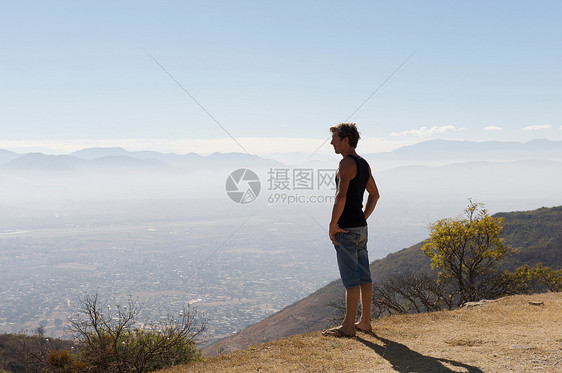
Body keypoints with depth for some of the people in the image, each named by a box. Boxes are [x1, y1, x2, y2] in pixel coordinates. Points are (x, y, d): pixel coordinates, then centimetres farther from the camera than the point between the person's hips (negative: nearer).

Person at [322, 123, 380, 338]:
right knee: (364, 276, 11)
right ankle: (365, 321, 19)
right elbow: (375, 195, 25)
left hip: (347, 230, -9)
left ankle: (348, 326, 0)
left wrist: (332, 226, -18)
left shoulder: (347, 163, -14)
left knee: (351, 279, -5)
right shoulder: (364, 164, 14)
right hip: (361, 227, 9)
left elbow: (341, 196, -26)